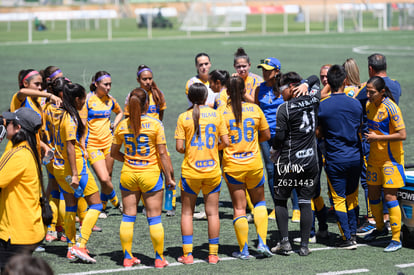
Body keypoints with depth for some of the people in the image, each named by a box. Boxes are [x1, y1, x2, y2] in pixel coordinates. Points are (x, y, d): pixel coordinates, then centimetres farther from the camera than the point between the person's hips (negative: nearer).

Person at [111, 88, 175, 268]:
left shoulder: (122, 125, -1)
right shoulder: (155, 124, -11)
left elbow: (114, 153, 8)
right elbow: (162, 154, -10)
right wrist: (169, 177, -3)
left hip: (128, 175, 3)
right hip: (151, 174, -3)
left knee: (128, 217, 10)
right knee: (154, 218, 5)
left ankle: (127, 257, 13)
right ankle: (159, 258, 10)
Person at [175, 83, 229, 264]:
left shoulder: (184, 117, -6)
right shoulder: (216, 115, -1)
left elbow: (179, 147, -10)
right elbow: (225, 142, -2)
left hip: (190, 171, -1)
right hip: (212, 170, 1)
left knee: (187, 212, 9)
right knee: (212, 212, 8)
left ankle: (187, 254, 5)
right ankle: (213, 254, 9)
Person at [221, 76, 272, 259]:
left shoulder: (222, 112, -9)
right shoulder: (255, 109, -2)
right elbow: (266, 135, 6)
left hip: (232, 165, -1)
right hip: (254, 163, 1)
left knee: (239, 208, 5)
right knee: (259, 202, 19)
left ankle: (243, 250, 6)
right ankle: (262, 242, 8)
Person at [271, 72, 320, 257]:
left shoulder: (285, 108, -12)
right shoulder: (313, 100, 4)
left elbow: (279, 137, -12)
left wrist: (275, 150, 5)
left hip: (289, 163, -4)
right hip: (310, 161, 4)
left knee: (280, 201, 9)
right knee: (305, 203, 6)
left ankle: (284, 242, 1)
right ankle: (304, 245, 3)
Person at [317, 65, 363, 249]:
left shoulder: (322, 106, -12)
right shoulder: (355, 104, -1)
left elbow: (319, 133, -4)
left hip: (335, 159, -4)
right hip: (355, 157, 4)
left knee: (339, 198, 3)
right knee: (352, 197, 17)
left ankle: (347, 238, 1)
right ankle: (353, 233, 23)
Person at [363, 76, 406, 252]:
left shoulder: (390, 108, -18)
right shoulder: (369, 106, 5)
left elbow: (402, 135, -21)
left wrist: (377, 138, -20)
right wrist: (367, 135, 2)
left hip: (391, 159, -7)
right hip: (375, 157, 7)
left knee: (389, 196, -9)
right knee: (373, 194, 13)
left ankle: (396, 239, -4)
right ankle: (380, 228, 35)